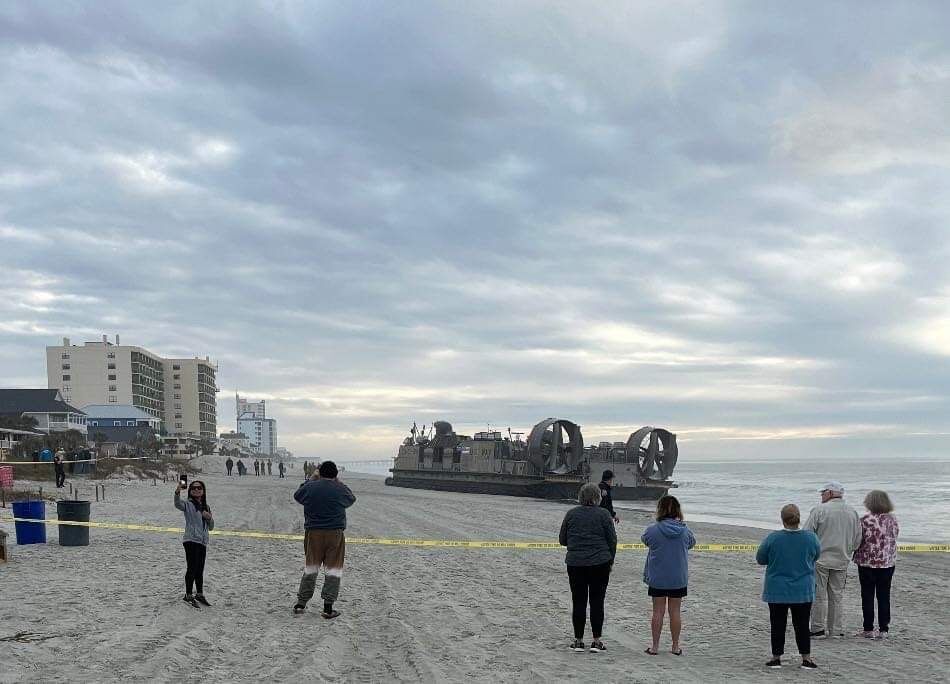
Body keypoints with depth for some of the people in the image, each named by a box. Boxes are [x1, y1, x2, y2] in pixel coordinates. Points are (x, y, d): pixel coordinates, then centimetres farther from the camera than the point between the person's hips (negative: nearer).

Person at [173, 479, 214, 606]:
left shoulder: (206, 507, 19)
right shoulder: (188, 504, -1)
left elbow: (211, 527, 22)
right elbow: (178, 504, -25)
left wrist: (209, 517, 0)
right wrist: (178, 491, -44)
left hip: (203, 542, 6)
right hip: (191, 540, -6)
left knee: (200, 570, 15)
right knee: (192, 568, -11)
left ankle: (199, 594, 27)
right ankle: (188, 595, -5)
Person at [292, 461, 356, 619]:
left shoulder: (310, 487, -4)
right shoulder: (340, 490, -7)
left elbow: (297, 496, 17)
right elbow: (351, 499, 15)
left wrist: (310, 479, 23)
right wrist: (339, 482, 21)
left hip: (313, 533, 2)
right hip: (335, 534, -2)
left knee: (310, 567, 15)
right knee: (333, 569, 4)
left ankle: (301, 604, 17)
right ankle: (328, 608, 2)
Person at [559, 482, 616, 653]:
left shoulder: (571, 514, 3)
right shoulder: (603, 514, -4)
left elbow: (562, 539, 9)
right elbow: (612, 540, -1)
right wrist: (610, 559, 12)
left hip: (575, 564, 2)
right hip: (600, 564, -2)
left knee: (578, 602, 6)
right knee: (597, 602, 4)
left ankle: (578, 641, 9)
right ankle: (596, 641, 4)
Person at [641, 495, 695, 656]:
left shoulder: (653, 530, -13)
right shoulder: (685, 531, -8)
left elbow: (644, 539, 7)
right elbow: (692, 543, 12)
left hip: (657, 579, -1)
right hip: (679, 579, 1)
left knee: (658, 611, 7)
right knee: (675, 612, 9)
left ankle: (655, 646, 11)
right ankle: (675, 646, 15)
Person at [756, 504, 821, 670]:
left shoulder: (773, 538, -15)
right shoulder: (810, 537, -9)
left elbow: (760, 559, -3)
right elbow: (816, 555, 10)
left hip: (777, 591, -2)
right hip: (803, 591, 2)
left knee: (778, 625, 8)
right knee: (802, 624, 10)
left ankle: (776, 657, 12)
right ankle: (806, 658, 9)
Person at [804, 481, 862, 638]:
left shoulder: (819, 510, -10)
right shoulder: (852, 512, 5)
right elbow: (857, 540, 7)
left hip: (820, 559, -4)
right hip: (841, 561, 5)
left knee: (818, 595, 3)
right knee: (836, 597, 12)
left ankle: (818, 628, 4)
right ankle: (835, 630, 14)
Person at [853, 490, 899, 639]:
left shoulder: (865, 520, -14)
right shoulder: (893, 519, -1)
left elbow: (858, 541, -9)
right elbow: (894, 536, 9)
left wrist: (856, 556, 9)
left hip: (867, 562, -4)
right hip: (888, 562, 4)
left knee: (868, 596, 5)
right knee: (884, 596, 9)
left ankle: (868, 629, 6)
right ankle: (883, 629, 9)